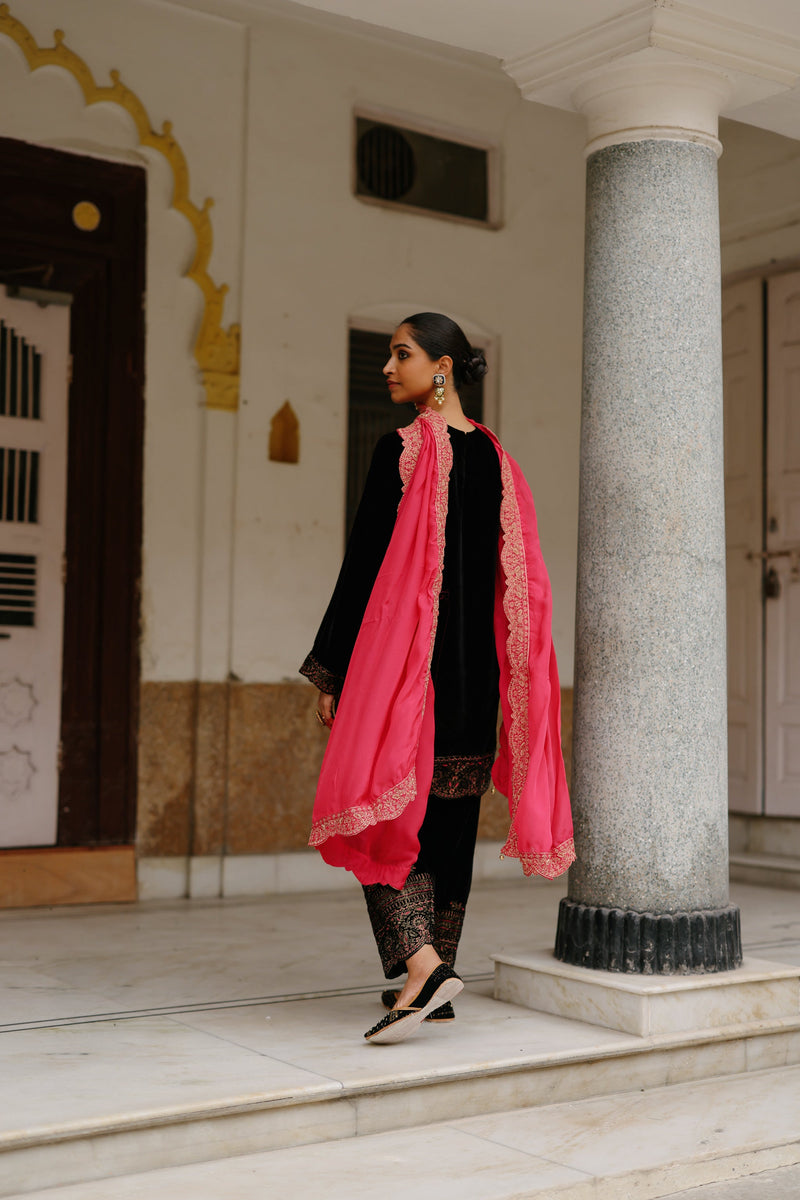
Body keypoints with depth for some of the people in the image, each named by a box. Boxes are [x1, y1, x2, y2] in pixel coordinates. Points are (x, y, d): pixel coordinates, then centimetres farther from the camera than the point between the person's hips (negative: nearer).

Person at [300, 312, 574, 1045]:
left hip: (401, 653, -7)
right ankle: (438, 981, 17)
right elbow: (516, 578, 11)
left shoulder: (402, 450, -10)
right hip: (474, 661, 7)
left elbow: (364, 563, -12)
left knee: (385, 809, -2)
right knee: (451, 818, 11)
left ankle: (420, 962, -18)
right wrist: (491, 670, 18)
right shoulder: (495, 459, 10)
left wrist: (330, 671, -7)